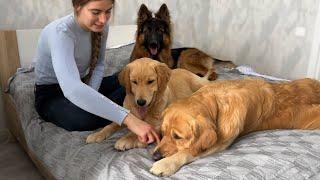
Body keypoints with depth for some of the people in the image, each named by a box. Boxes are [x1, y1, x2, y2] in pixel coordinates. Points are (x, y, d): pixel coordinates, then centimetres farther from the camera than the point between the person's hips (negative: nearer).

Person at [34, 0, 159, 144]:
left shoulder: (101, 26, -10)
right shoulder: (60, 32, -32)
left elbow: (99, 65, 2)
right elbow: (72, 89, -47)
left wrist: (90, 98, -18)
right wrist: (127, 118, -53)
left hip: (84, 85, 5)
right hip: (51, 94, -5)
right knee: (87, 118, -36)